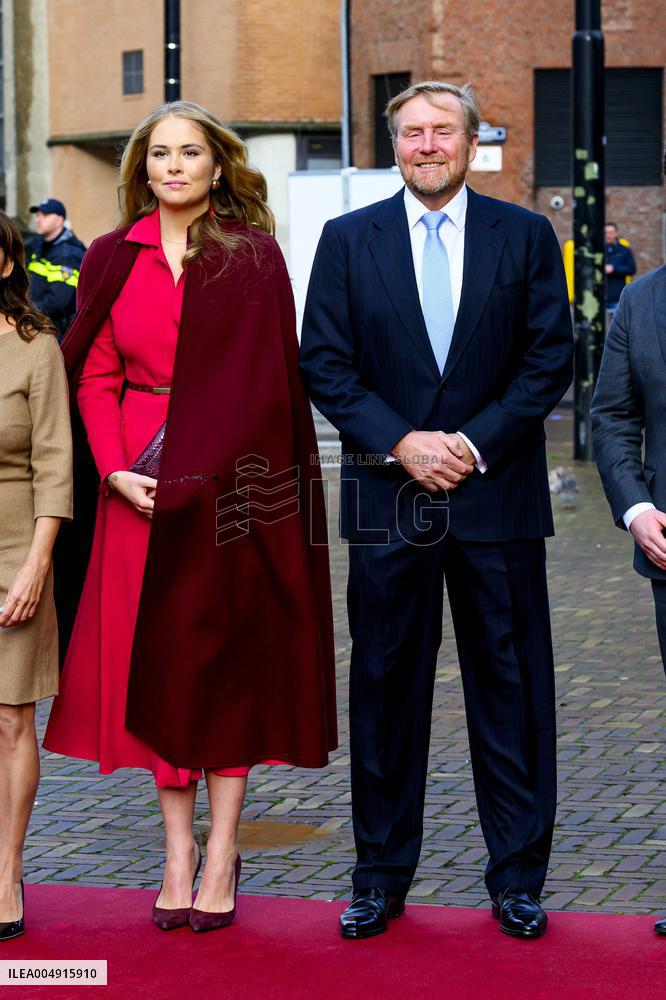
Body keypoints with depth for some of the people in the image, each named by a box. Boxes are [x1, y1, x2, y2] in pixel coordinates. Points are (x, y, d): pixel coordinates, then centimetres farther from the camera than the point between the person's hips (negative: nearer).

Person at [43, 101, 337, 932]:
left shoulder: (253, 257, 1)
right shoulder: (114, 260, 9)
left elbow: (262, 381, -6)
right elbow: (94, 375, 5)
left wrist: (194, 470, -14)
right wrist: (117, 470, -10)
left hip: (229, 479, -3)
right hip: (138, 484, 3)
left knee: (224, 652, 1)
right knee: (152, 657, 2)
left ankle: (221, 852, 6)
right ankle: (178, 851, 9)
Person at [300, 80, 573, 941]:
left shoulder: (525, 237, 5)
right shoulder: (348, 240, 6)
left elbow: (549, 359, 1)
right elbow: (324, 363, 2)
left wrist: (475, 443, -10)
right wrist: (401, 443, -10)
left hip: (497, 494, 0)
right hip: (386, 499, 1)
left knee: (510, 685, 4)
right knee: (384, 688, 5)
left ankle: (517, 878, 14)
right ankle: (381, 877, 16)